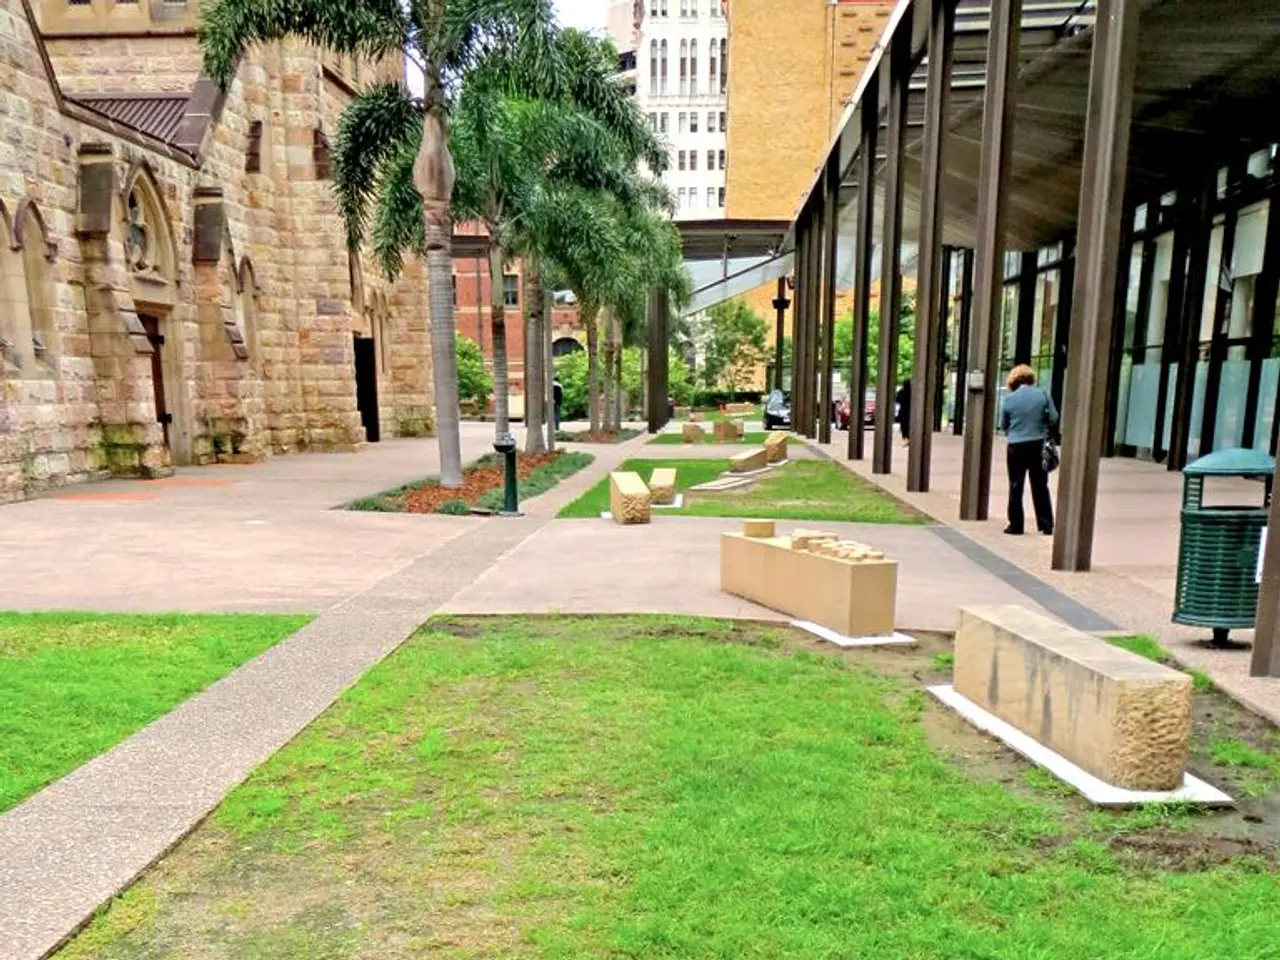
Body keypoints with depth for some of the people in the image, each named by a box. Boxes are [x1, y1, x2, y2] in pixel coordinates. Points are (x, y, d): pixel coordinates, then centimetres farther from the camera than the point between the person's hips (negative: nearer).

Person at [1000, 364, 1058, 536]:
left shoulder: (1009, 398, -5)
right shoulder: (1043, 394, -3)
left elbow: (1003, 425, 3)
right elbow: (1054, 419, -2)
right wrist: (1047, 434, 15)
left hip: (1016, 447, -1)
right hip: (1038, 445, 1)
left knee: (1015, 487, 8)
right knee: (1040, 486, 11)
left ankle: (1015, 525, 10)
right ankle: (1046, 525, 15)